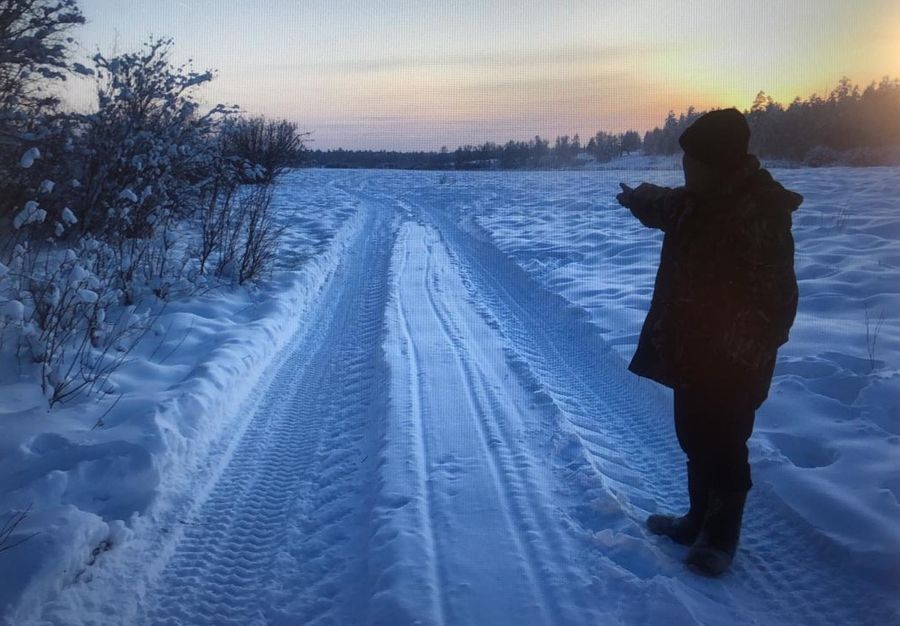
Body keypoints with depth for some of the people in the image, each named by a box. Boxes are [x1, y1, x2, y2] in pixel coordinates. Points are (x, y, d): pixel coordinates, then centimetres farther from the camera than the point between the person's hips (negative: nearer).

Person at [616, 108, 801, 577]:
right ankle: (700, 521, 37)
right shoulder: (702, 199, 6)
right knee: (695, 438, 19)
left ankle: (720, 539, 24)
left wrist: (747, 355, -24)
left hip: (730, 363, -9)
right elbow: (668, 205, 31)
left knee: (722, 446, 5)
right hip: (692, 352, 9)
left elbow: (773, 296, -24)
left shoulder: (759, 212, -22)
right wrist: (638, 198, 50)